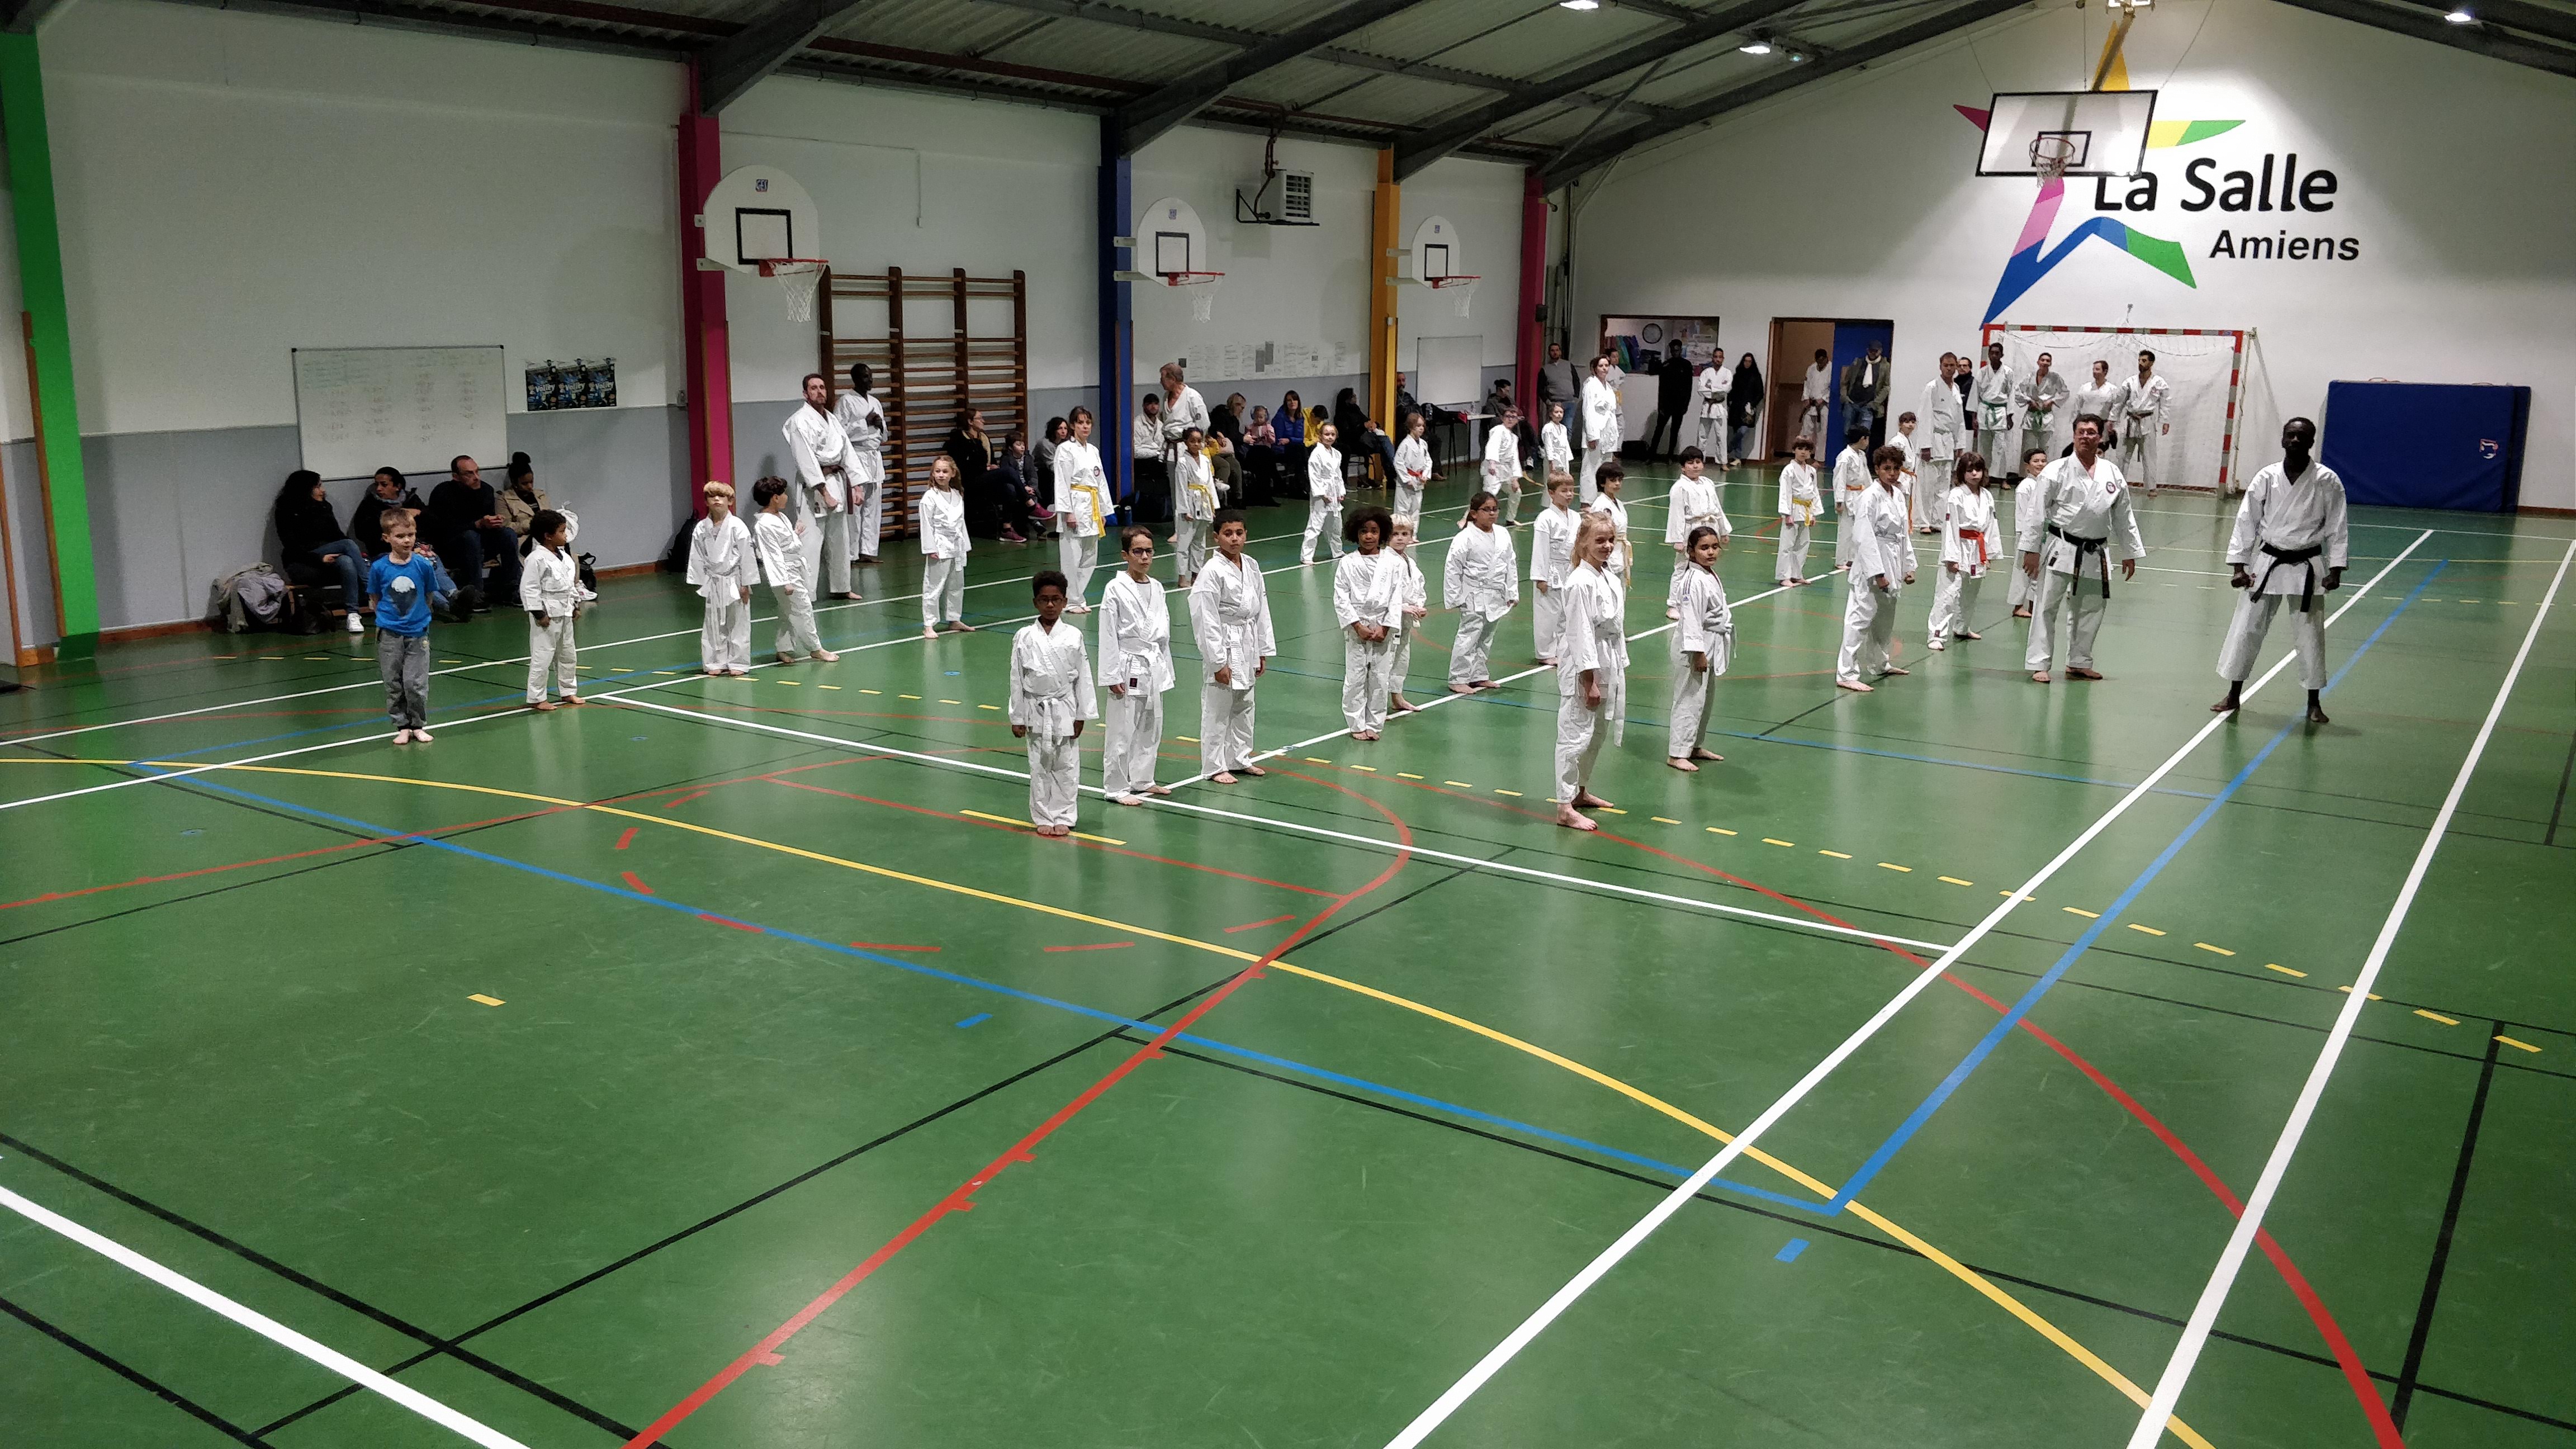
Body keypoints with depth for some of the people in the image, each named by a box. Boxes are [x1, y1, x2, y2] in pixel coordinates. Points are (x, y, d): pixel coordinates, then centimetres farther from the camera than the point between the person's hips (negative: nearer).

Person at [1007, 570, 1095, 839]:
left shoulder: (1073, 636, -4)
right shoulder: (1024, 638, -3)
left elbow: (1083, 678, 1)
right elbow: (1017, 680, 2)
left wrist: (1081, 715, 0)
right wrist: (1017, 718, 2)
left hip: (1065, 711, 0)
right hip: (1037, 712, 0)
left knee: (1067, 766, 5)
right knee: (1039, 768, 8)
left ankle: (1063, 817, 17)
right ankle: (1043, 818, 19)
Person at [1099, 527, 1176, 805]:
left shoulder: (1156, 588, 7)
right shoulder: (1116, 590, -12)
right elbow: (1108, 636, -11)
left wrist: (1165, 669, 14)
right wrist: (1113, 677, -13)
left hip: (1154, 667, 7)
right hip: (1129, 667, -7)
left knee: (1151, 728, 15)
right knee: (1123, 732, -2)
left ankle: (1142, 780, 29)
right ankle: (1116, 787, 9)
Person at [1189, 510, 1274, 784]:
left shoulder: (1252, 567, 5)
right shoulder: (1212, 572, -16)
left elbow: (1261, 610, 11)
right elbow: (1207, 620, -17)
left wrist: (1263, 651, 10)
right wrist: (1219, 662, -18)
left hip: (1248, 647, 7)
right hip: (1224, 646, -7)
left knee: (1243, 707, 18)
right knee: (1217, 710, 2)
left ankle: (1240, 758, 31)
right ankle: (1215, 766, 12)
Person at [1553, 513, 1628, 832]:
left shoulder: (1610, 577, 8)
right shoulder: (1582, 583, -19)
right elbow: (1581, 635, -20)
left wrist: (1619, 669, 16)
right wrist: (1590, 682, -20)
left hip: (1609, 666, 9)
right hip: (1583, 666, -9)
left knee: (1598, 734, 19)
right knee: (1576, 735, -5)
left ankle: (1580, 792, 35)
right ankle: (1565, 808, -1)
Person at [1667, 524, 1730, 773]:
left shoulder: (1711, 574, 9)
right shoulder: (1695, 580, -21)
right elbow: (1692, 619, -24)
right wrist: (1698, 653, -24)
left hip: (1711, 646, 10)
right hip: (1695, 646, -10)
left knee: (1707, 699, 19)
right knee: (1690, 700, -6)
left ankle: (1695, 746, 31)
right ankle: (1677, 754, -1)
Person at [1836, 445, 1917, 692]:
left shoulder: (1898, 496, 10)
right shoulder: (1871, 498, -16)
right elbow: (1864, 538, -20)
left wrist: (1908, 567, 16)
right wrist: (1878, 574, -22)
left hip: (1893, 563, 9)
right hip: (1872, 564, -9)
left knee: (1885, 617, 22)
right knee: (1861, 617, -10)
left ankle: (1880, 664, 40)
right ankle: (1846, 674, -10)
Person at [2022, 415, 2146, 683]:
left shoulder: (2113, 474, 4)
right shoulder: (2057, 471, -8)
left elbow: (2123, 517, 12)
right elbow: (2036, 512, -8)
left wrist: (2130, 553, 14)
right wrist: (2031, 550, -10)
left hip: (2096, 553, 5)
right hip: (2062, 548, -4)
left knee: (2091, 609, 14)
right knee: (2047, 607, -4)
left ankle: (2079, 663, 28)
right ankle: (2039, 665, 4)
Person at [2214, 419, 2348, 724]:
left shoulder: (2327, 481, -7)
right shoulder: (2266, 478, -3)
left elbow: (2337, 528, -3)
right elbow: (2246, 523, 1)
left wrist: (2335, 570, -9)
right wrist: (2238, 567, -3)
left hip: (2307, 568, -2)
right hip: (2267, 563, 2)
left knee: (2310, 635, 4)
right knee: (2246, 628, 4)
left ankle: (2314, 703, 18)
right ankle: (2234, 696, 18)